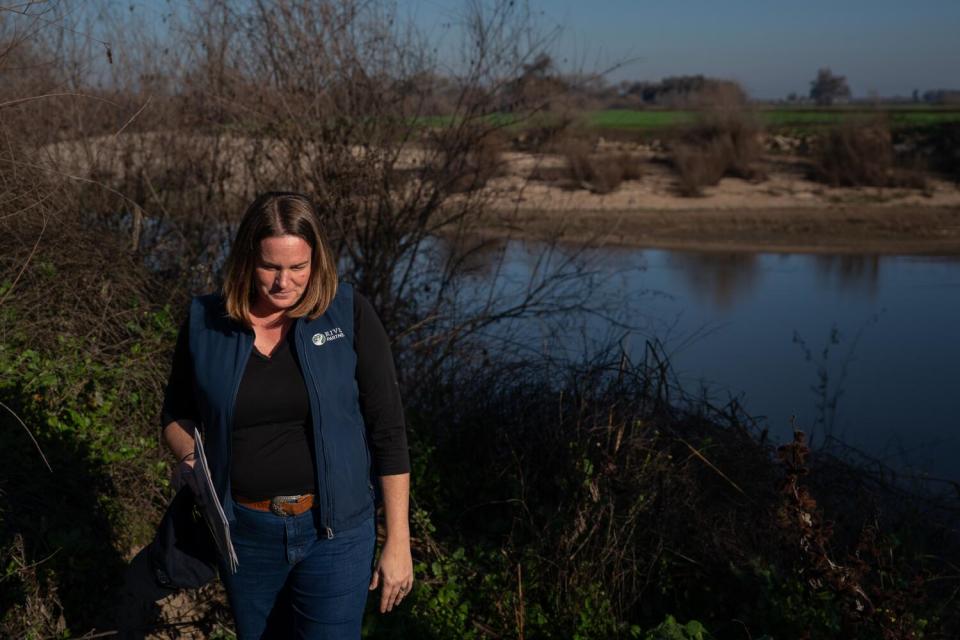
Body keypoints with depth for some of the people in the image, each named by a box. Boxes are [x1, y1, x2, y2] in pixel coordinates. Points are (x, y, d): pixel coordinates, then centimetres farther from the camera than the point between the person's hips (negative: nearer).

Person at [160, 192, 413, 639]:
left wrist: (397, 542, -7)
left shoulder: (349, 315, -10)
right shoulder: (205, 322, -4)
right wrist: (187, 456, -12)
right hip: (244, 532, 3)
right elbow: (178, 413, 11)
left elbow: (388, 430, -7)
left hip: (334, 533, -2)